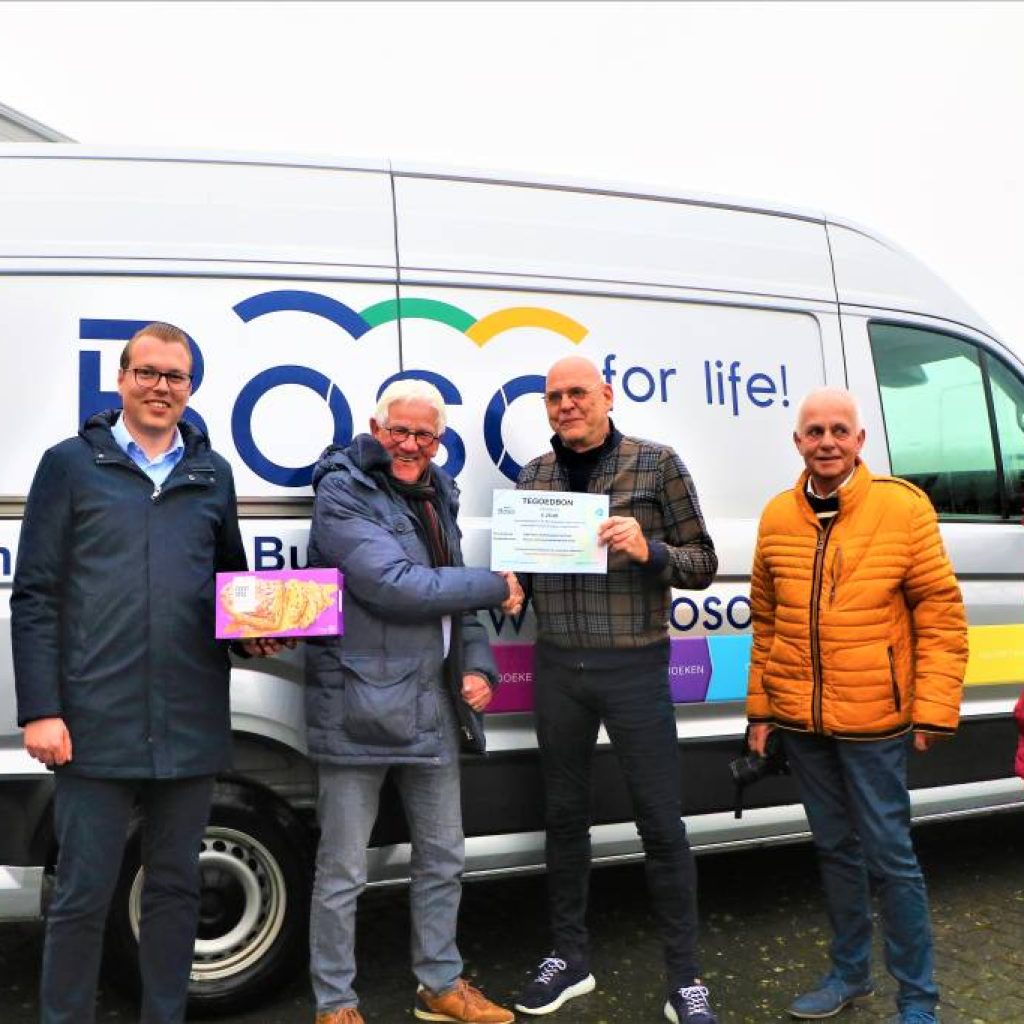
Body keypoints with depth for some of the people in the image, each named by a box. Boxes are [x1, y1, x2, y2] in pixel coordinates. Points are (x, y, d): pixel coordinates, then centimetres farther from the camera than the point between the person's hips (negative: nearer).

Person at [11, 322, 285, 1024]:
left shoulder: (213, 474, 11)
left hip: (192, 724, 3)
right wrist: (39, 710, -8)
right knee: (83, 895, 7)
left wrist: (255, 631, 1)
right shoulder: (71, 464, 2)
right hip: (96, 723, -3)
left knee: (176, 888, 15)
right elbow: (34, 596, -1)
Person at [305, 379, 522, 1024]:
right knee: (343, 870, 6)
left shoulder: (438, 496, 13)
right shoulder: (342, 493, -10)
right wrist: (496, 587, -12)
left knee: (444, 857, 18)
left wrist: (477, 664, 1)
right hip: (359, 710, -7)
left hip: (431, 708, 7)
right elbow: (393, 586, -21)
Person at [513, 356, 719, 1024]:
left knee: (662, 822, 4)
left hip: (634, 668, -3)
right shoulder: (533, 476, 8)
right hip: (557, 668, 4)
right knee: (565, 815, 14)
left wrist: (649, 550, -20)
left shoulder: (657, 464, -3)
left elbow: (703, 565, -1)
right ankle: (570, 957, 32)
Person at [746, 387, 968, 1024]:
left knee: (890, 856, 5)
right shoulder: (777, 518, 4)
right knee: (836, 848, 18)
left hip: (872, 721, -4)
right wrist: (761, 709, 10)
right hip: (800, 721, 4)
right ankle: (851, 972, 37)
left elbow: (941, 615, -6)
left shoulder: (903, 507, -8)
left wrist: (933, 710, -10)